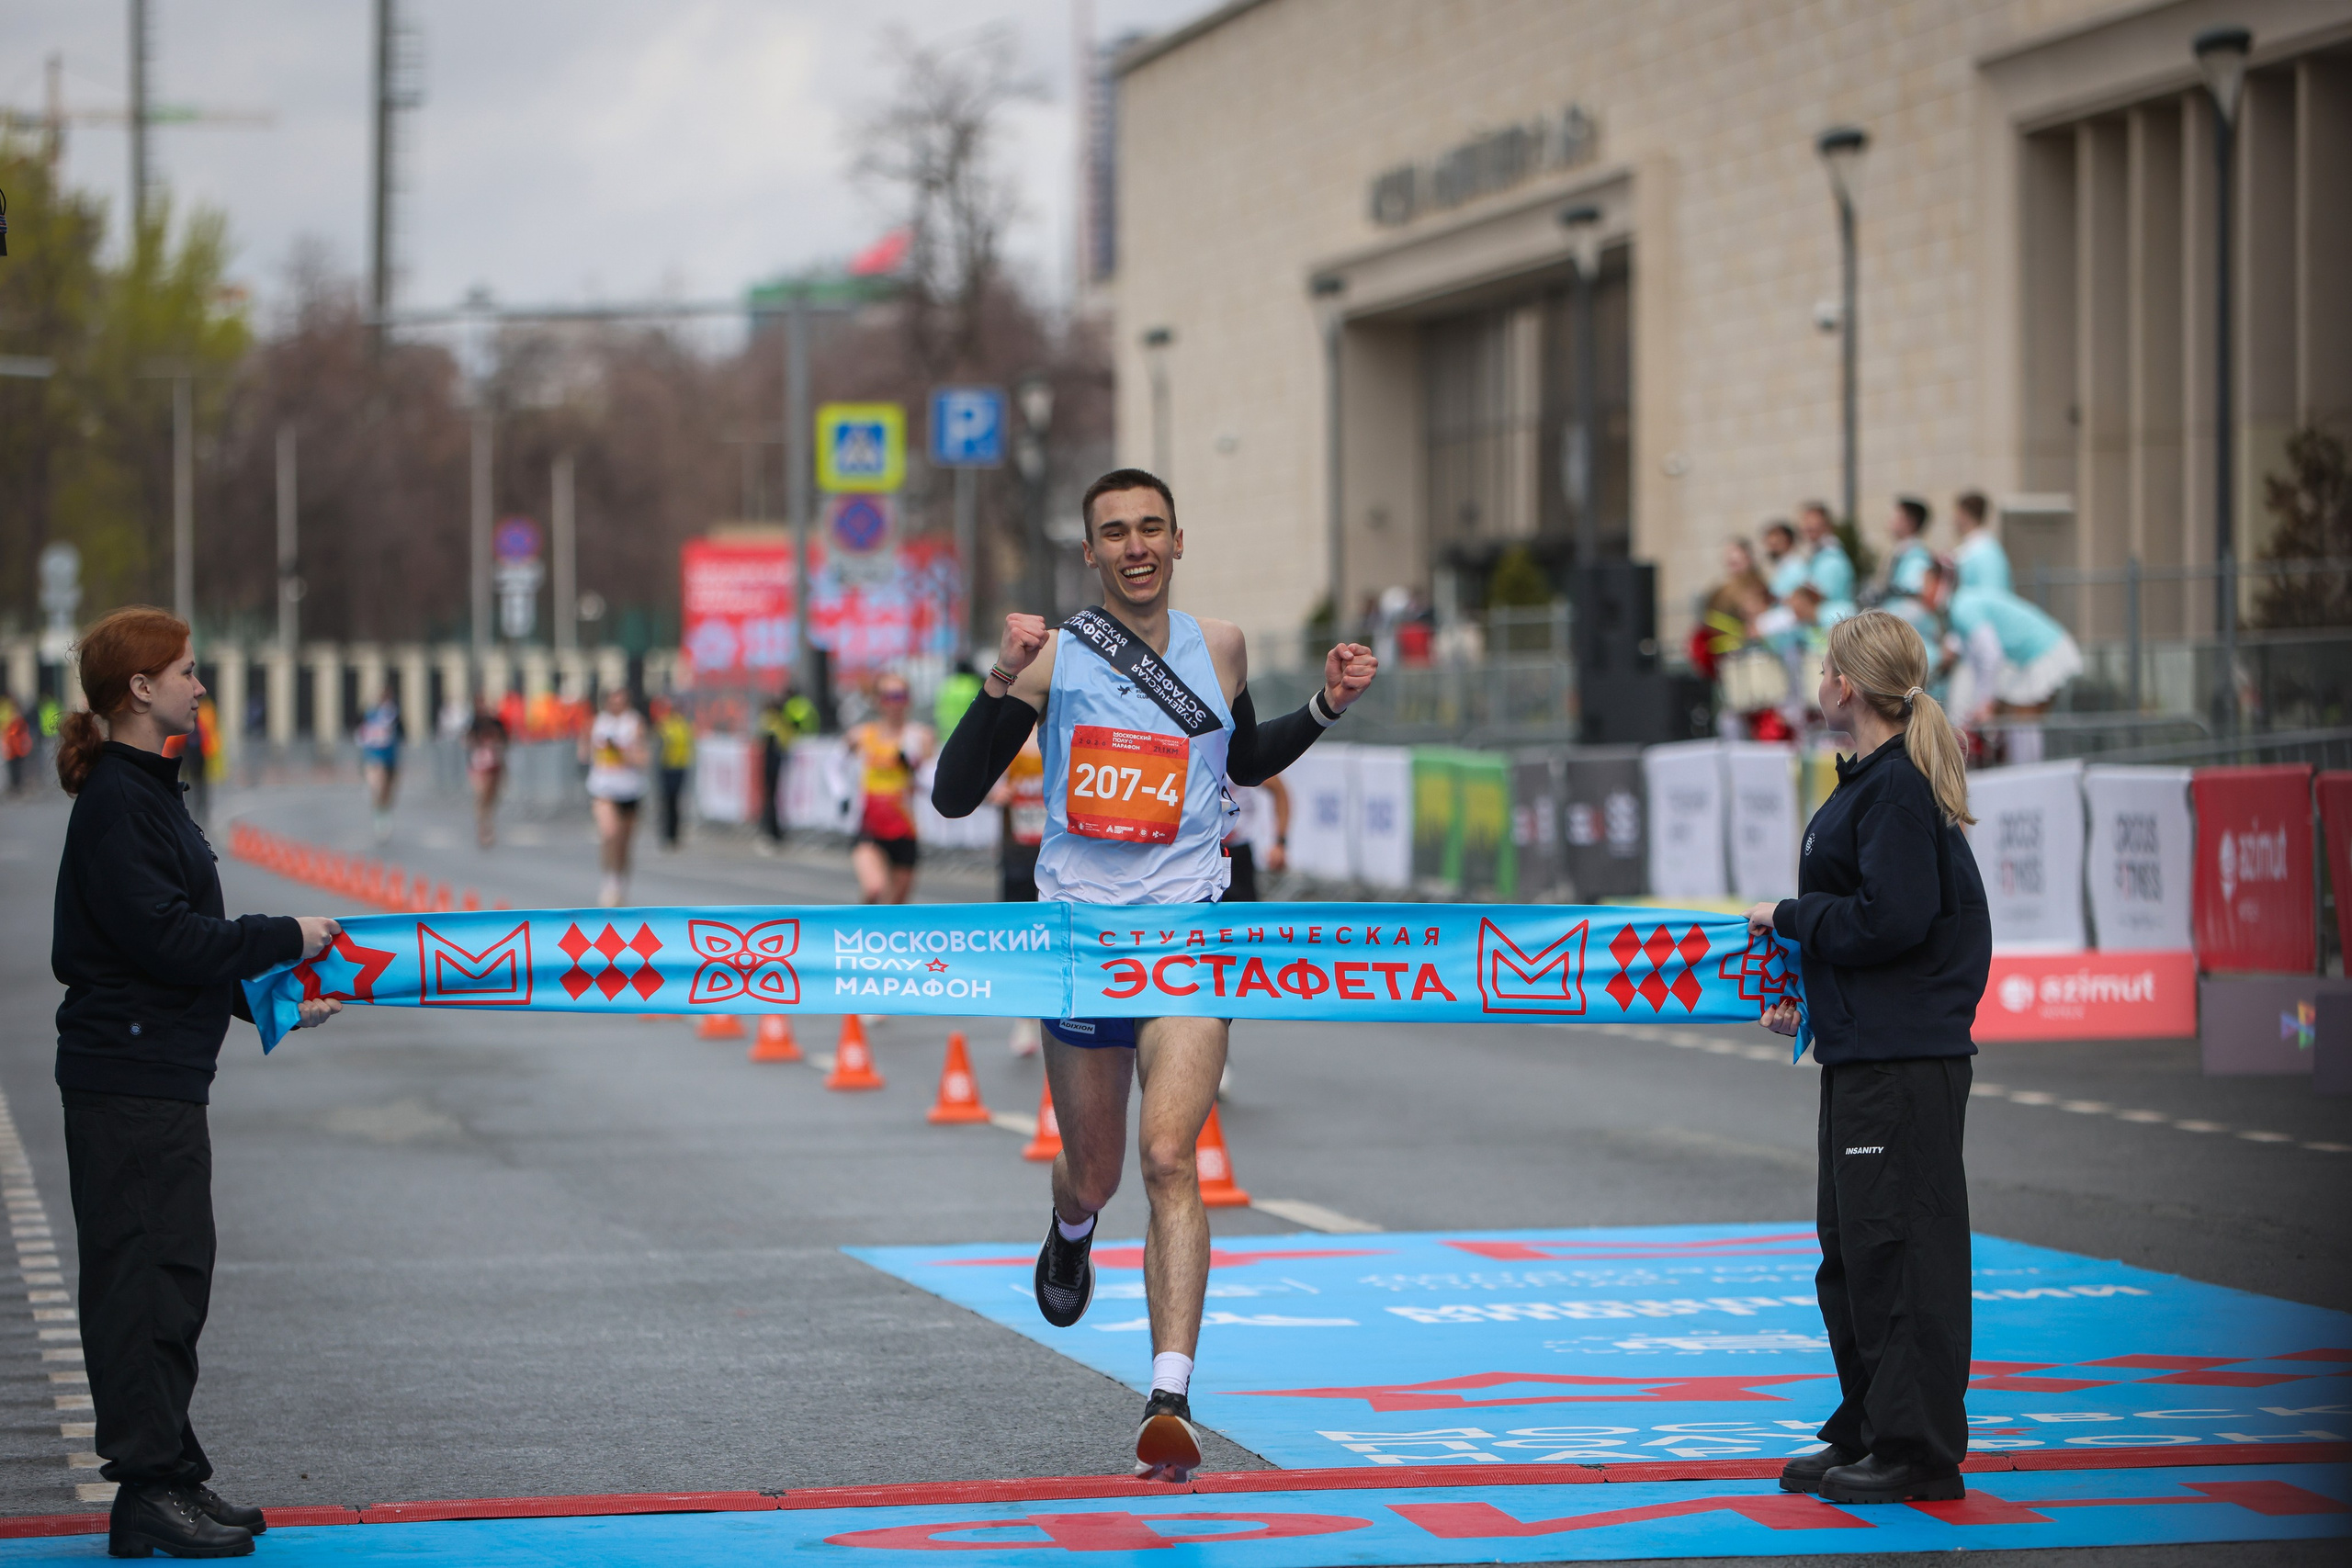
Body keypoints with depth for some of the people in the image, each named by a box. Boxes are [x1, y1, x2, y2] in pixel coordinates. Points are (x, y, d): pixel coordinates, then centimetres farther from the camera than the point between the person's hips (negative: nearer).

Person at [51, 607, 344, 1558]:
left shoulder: (148, 791, 17)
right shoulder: (115, 800, -15)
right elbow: (164, 936, -21)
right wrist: (286, 939, -12)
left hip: (165, 1076, 10)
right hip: (129, 1077, -10)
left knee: (174, 1275, 13)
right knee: (145, 1276, -7)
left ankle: (173, 1476, 19)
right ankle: (148, 1490, -3)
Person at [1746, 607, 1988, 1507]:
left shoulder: (1899, 789, -16)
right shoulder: (1872, 780, 16)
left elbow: (1891, 920, -23)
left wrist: (1788, 918, -10)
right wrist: (1806, 993, 11)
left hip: (1907, 1059, -11)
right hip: (1861, 1047, 11)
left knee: (1899, 1242, -6)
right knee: (1850, 1244, 15)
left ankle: (1920, 1451, -1)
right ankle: (1867, 1431, 23)